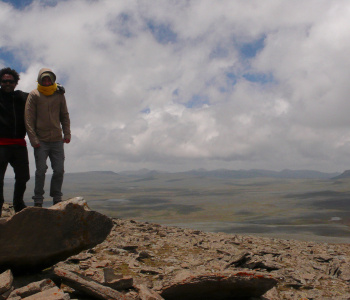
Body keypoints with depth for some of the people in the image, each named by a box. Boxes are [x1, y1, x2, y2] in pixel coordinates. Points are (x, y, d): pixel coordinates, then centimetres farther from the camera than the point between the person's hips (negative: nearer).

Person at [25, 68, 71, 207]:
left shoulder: (59, 95, 12)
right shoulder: (34, 95, 3)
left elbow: (65, 116, 17)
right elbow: (29, 118, -1)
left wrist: (67, 134, 4)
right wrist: (33, 139, -9)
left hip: (57, 140, 3)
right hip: (41, 141, -3)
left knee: (59, 170, 1)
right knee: (41, 170, -5)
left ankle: (57, 198, 14)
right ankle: (38, 200, 6)